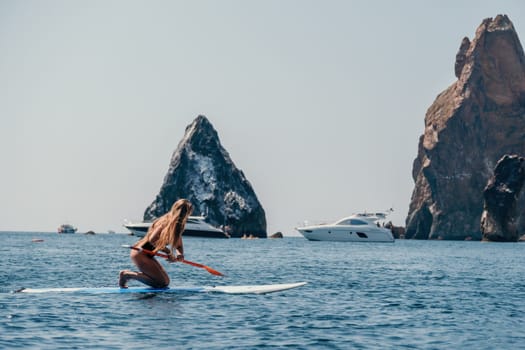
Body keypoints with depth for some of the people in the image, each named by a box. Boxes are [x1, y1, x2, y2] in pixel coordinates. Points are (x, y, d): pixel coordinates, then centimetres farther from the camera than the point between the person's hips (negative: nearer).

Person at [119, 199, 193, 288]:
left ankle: (129, 274, 11)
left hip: (147, 255, 10)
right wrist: (168, 252, -22)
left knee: (166, 282, 10)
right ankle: (127, 274, -5)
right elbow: (152, 240, -28)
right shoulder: (166, 222, -20)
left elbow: (179, 246, 10)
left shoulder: (177, 226, 8)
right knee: (161, 283, -11)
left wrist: (180, 254, -13)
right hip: (139, 254, -10)